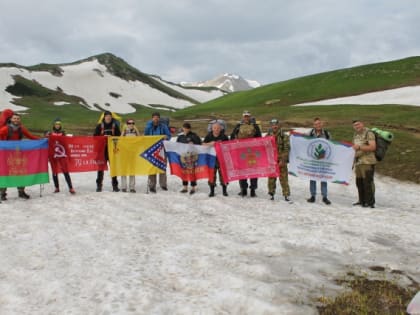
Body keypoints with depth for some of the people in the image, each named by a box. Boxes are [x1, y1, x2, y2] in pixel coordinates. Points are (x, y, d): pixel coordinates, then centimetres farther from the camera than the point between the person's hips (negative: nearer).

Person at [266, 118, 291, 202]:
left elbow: (286, 149, -5)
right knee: (271, 178, 8)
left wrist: (282, 160, -13)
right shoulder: (268, 136, 8)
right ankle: (271, 194, 21)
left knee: (284, 179, -2)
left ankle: (286, 195, 3)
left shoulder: (284, 136, -1)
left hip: (281, 161, -3)